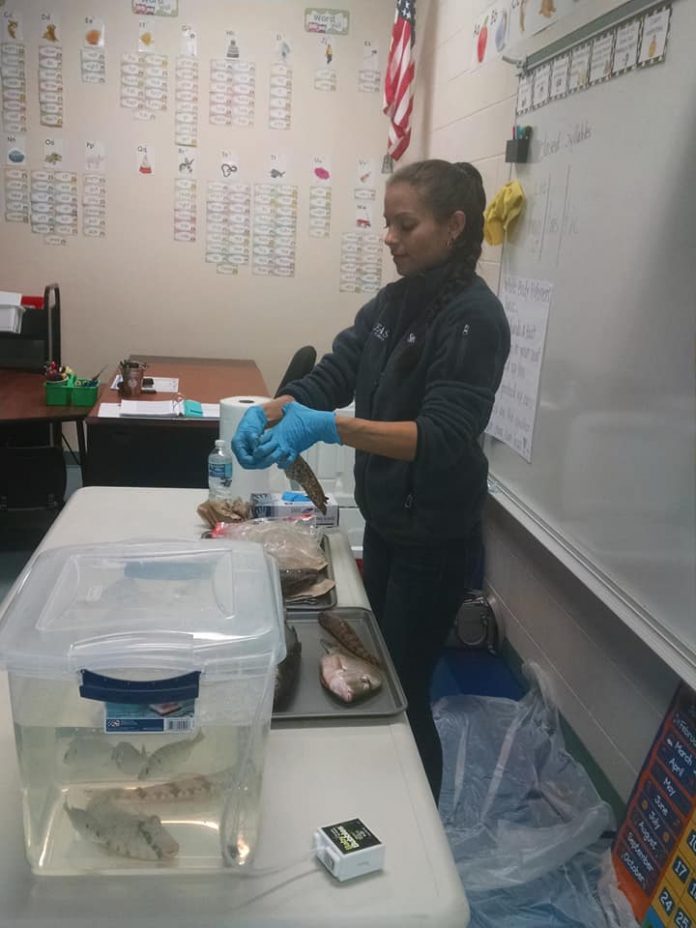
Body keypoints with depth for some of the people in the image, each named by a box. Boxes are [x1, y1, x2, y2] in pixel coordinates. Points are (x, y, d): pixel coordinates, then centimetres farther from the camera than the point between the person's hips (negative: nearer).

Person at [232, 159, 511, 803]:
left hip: (435, 539, -8)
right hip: (385, 521, 8)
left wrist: (330, 428, -36)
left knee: (405, 693, 6)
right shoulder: (393, 302, 6)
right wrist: (268, 413, -16)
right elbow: (331, 377, 3)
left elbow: (444, 437, -26)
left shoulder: (474, 317, -18)